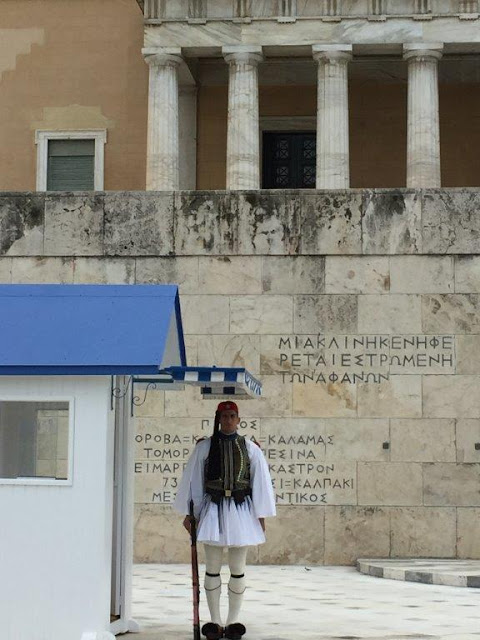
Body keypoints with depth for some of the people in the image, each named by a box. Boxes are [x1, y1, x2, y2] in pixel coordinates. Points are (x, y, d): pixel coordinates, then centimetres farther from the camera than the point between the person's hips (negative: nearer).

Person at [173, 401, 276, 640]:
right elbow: (192, 480, 4)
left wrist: (261, 515, 2)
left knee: (238, 570, 5)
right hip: (213, 509, 0)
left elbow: (260, 482, 4)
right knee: (212, 568, 5)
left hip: (240, 510, 0)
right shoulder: (204, 447, 1)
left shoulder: (250, 449, 2)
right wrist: (189, 513, 3)